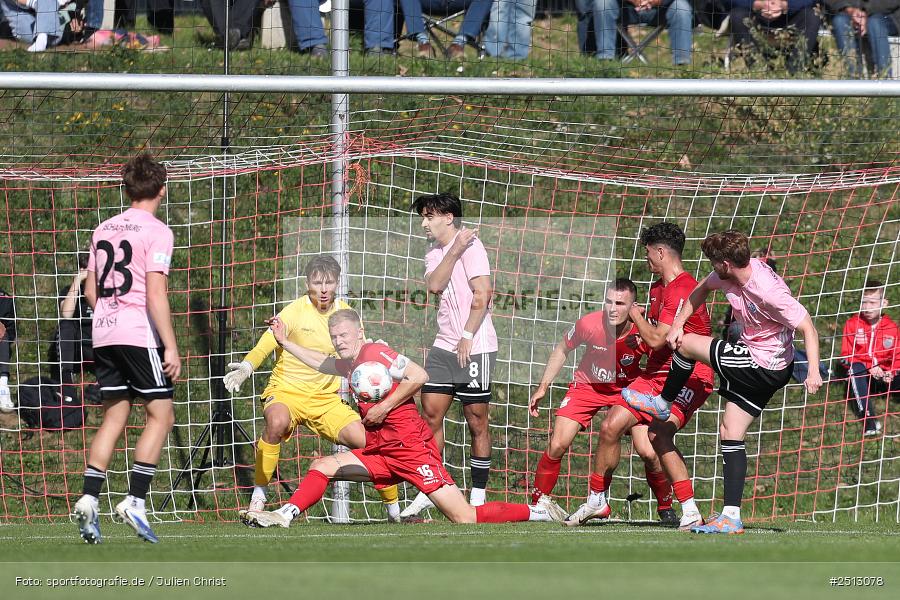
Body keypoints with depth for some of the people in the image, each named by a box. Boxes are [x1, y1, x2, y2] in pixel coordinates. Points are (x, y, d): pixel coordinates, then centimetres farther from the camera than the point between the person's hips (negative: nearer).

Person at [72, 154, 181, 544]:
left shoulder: (103, 230, 13)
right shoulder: (156, 232, -7)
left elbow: (90, 290, 17)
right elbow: (156, 294, -15)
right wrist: (171, 347, -15)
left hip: (104, 333, 7)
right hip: (140, 334, -6)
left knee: (114, 417, 10)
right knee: (160, 415, 1)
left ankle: (89, 500, -2)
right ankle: (134, 500, -9)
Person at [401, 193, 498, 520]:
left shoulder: (472, 246, -7)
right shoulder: (435, 253, 16)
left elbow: (482, 294, -14)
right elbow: (434, 284, -4)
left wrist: (467, 337, -14)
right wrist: (455, 251, -14)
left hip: (474, 348, -7)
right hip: (444, 346, 7)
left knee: (476, 422, -2)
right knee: (430, 415, 1)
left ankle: (478, 496, 3)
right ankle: (427, 492, 6)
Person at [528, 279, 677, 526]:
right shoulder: (588, 325, -25)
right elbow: (562, 350, -3)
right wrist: (542, 388, 0)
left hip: (627, 389, -1)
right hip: (588, 385, 1)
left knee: (648, 452, -13)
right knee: (557, 446, -11)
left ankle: (666, 508, 12)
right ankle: (536, 505, 7)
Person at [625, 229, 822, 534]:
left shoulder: (768, 291, -28)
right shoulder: (729, 275, -3)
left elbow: (807, 327, -25)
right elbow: (702, 289, 19)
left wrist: (814, 372, -34)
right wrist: (678, 324, 11)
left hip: (764, 368, -9)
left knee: (686, 344, -2)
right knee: (730, 435, 8)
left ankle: (663, 404, 25)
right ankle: (731, 517, 6)